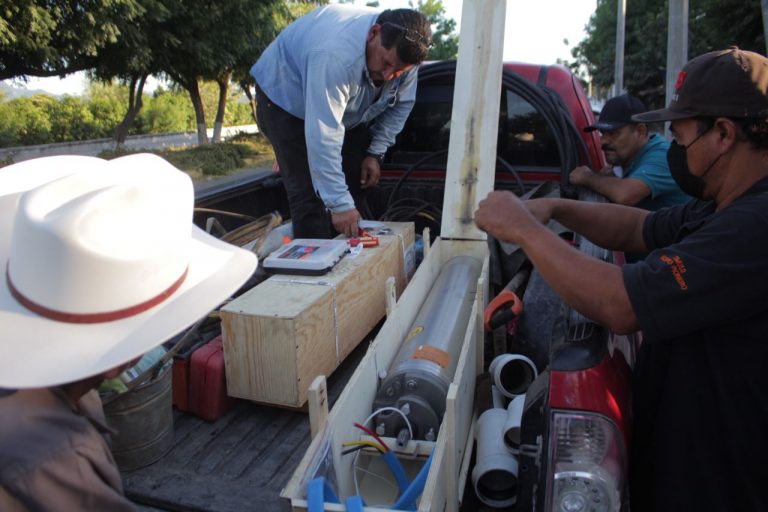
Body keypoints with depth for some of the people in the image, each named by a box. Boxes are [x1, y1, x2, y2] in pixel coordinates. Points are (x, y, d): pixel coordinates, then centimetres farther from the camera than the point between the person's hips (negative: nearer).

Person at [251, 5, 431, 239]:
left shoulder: (401, 50, -21)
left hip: (348, 109, 7)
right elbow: (323, 139, -44)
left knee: (353, 189, 3)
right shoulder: (335, 57, -43)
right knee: (311, 195, -18)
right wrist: (339, 204, -45)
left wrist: (375, 153, -12)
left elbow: (401, 105, -3)